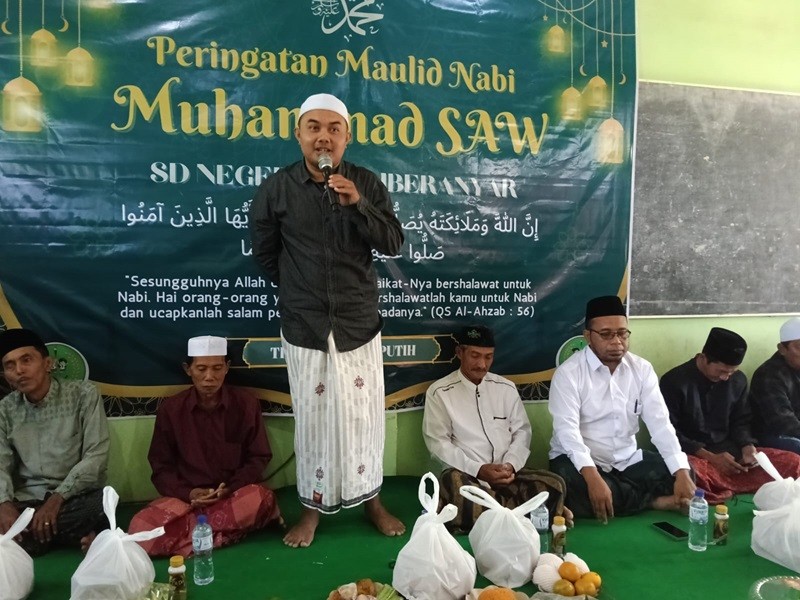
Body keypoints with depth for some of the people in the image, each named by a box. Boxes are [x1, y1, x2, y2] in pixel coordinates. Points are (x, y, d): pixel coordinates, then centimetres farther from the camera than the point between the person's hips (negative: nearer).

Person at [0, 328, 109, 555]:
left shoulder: (84, 394, -4)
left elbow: (96, 456, -9)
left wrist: (57, 498, -18)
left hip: (75, 498, -2)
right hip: (27, 502, 3)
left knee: (102, 503, -36)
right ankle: (80, 536, -11)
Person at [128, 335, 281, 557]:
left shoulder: (246, 403, -4)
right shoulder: (170, 409, -2)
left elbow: (259, 458, 1)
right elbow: (161, 467, 3)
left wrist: (230, 488, -16)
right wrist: (188, 493, -15)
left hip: (236, 493, -1)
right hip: (186, 496, 2)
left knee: (261, 499, -35)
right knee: (141, 530, -28)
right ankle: (229, 524, -17)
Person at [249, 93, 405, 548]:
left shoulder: (367, 183, 0)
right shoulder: (276, 188, -2)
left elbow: (394, 244, -5)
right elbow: (265, 251, 10)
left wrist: (357, 203, -18)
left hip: (359, 322, 1)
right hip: (304, 326, -1)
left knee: (363, 414, 10)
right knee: (314, 418, 8)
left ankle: (372, 499, 29)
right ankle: (313, 506, 26)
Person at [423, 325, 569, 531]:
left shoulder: (506, 388, 11)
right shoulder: (439, 392, 0)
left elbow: (522, 431, 10)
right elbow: (438, 442, -5)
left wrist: (511, 464, -10)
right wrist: (478, 469, -15)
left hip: (506, 475, 4)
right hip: (467, 475, -3)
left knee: (554, 485, -21)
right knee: (453, 483, -38)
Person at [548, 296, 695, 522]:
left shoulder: (642, 369, 0)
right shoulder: (568, 372, -14)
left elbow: (660, 423, -7)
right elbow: (567, 429, -23)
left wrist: (682, 473, -21)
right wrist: (593, 477, -38)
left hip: (628, 460, 4)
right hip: (579, 461, -3)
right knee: (576, 488, -33)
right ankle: (654, 501, -14)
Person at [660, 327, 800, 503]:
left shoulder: (738, 380, 6)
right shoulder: (674, 381, -11)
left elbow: (741, 422, 16)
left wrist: (748, 447, -6)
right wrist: (709, 457, -19)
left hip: (730, 452, 6)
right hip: (692, 456, -6)